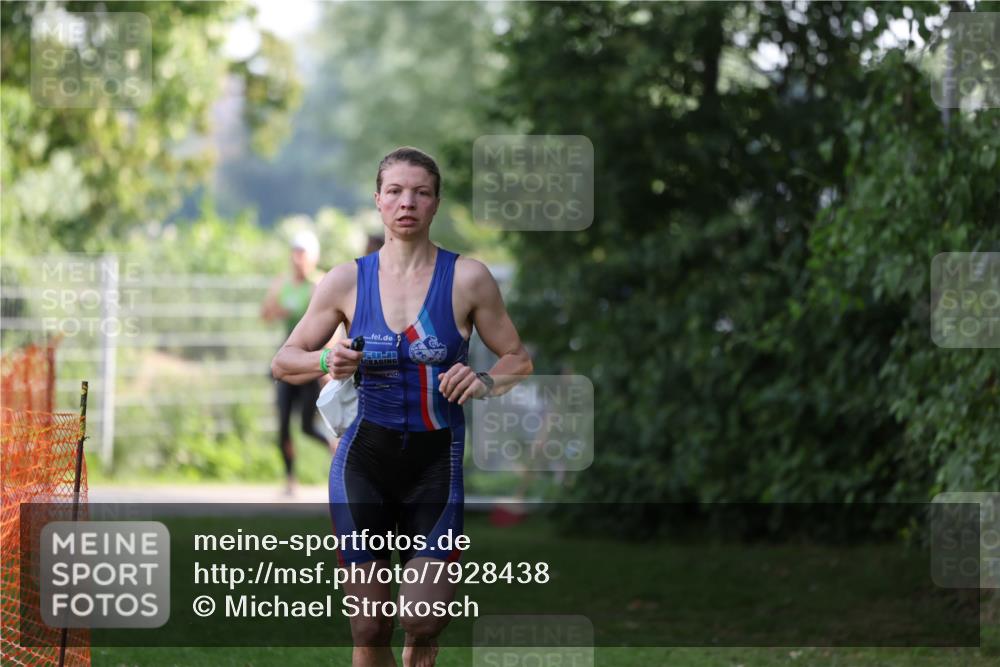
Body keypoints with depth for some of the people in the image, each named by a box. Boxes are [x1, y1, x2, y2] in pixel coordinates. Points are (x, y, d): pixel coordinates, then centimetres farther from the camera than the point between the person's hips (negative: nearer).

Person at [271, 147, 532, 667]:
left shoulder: (467, 278, -2)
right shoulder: (347, 280, 2)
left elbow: (517, 360, 6)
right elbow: (284, 361, 8)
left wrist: (484, 381, -16)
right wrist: (326, 362, -14)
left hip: (436, 460, -1)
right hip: (365, 458, 1)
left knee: (424, 625, -8)